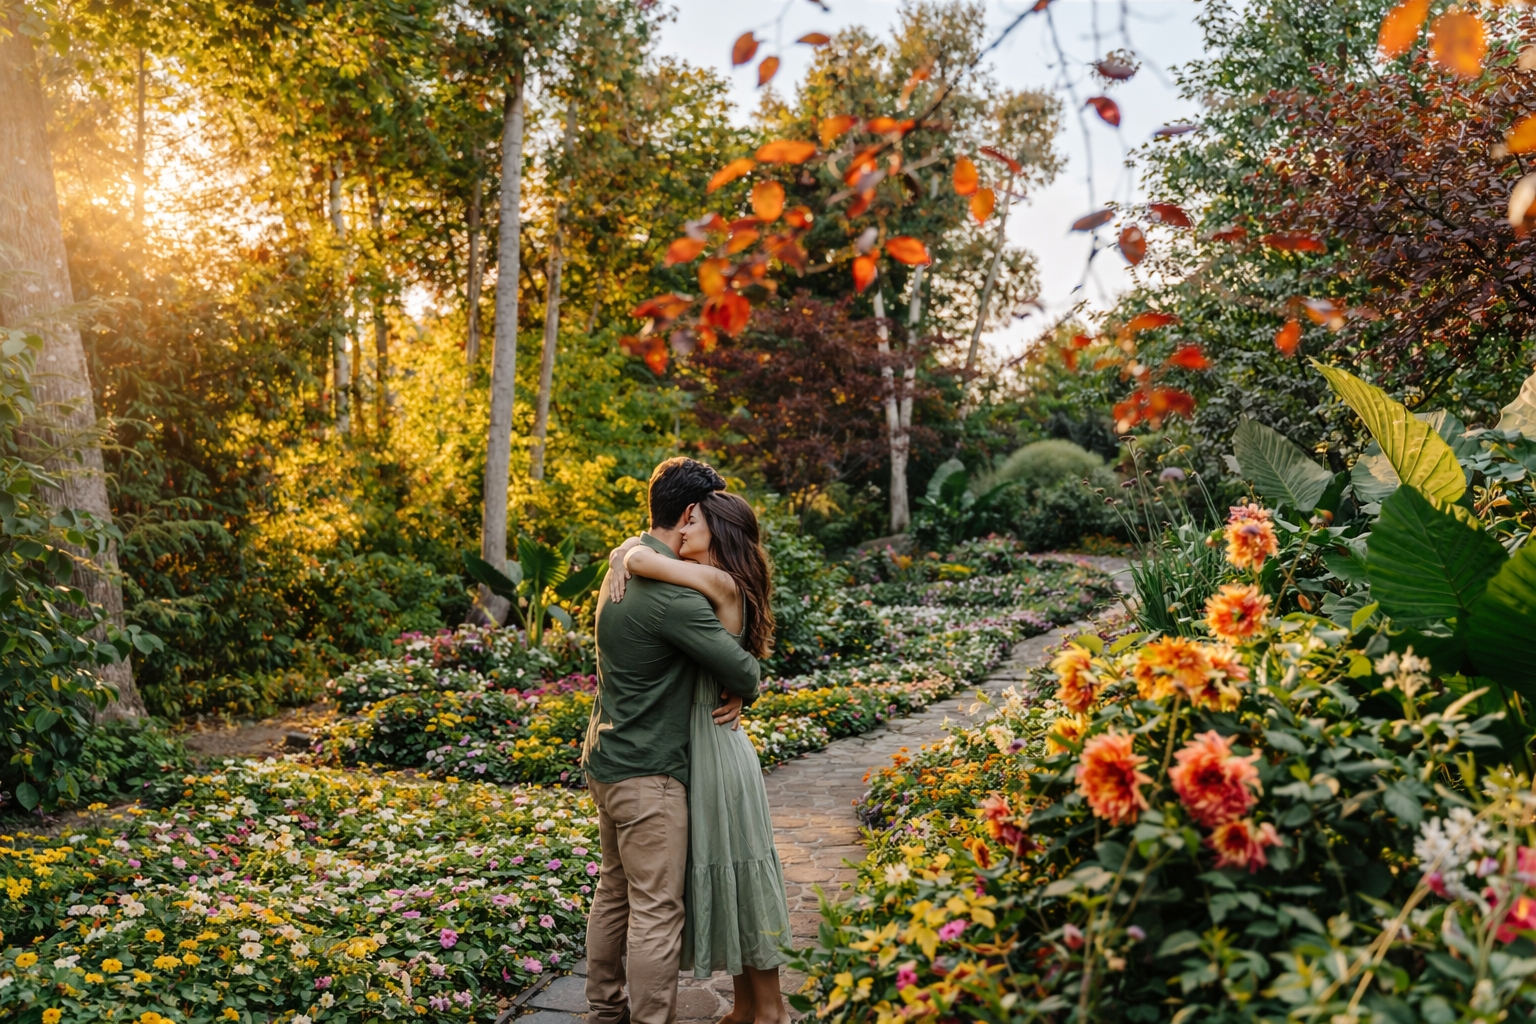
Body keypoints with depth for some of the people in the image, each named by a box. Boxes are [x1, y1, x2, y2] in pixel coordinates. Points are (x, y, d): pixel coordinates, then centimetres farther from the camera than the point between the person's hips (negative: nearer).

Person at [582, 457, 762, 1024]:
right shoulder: (671, 594, -23)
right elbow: (743, 673, -21)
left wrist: (730, 688, -2)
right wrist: (744, 687, 4)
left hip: (606, 759, 10)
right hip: (648, 772, -10)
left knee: (615, 891, 21)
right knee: (657, 909, 0)